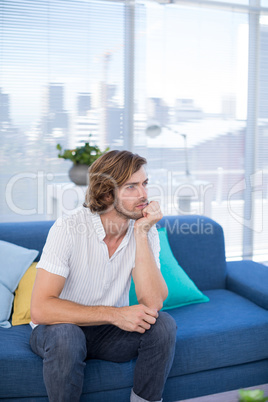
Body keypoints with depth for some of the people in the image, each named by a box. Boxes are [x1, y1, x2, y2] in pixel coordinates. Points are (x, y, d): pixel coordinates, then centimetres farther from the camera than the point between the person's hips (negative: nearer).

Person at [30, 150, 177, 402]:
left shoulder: (145, 231, -10)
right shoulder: (69, 228, -22)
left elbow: (153, 303, -22)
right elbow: (40, 309, -28)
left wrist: (141, 234, -28)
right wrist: (115, 314, -31)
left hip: (109, 331, 3)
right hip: (60, 328, -3)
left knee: (163, 324, -22)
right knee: (66, 337, -36)